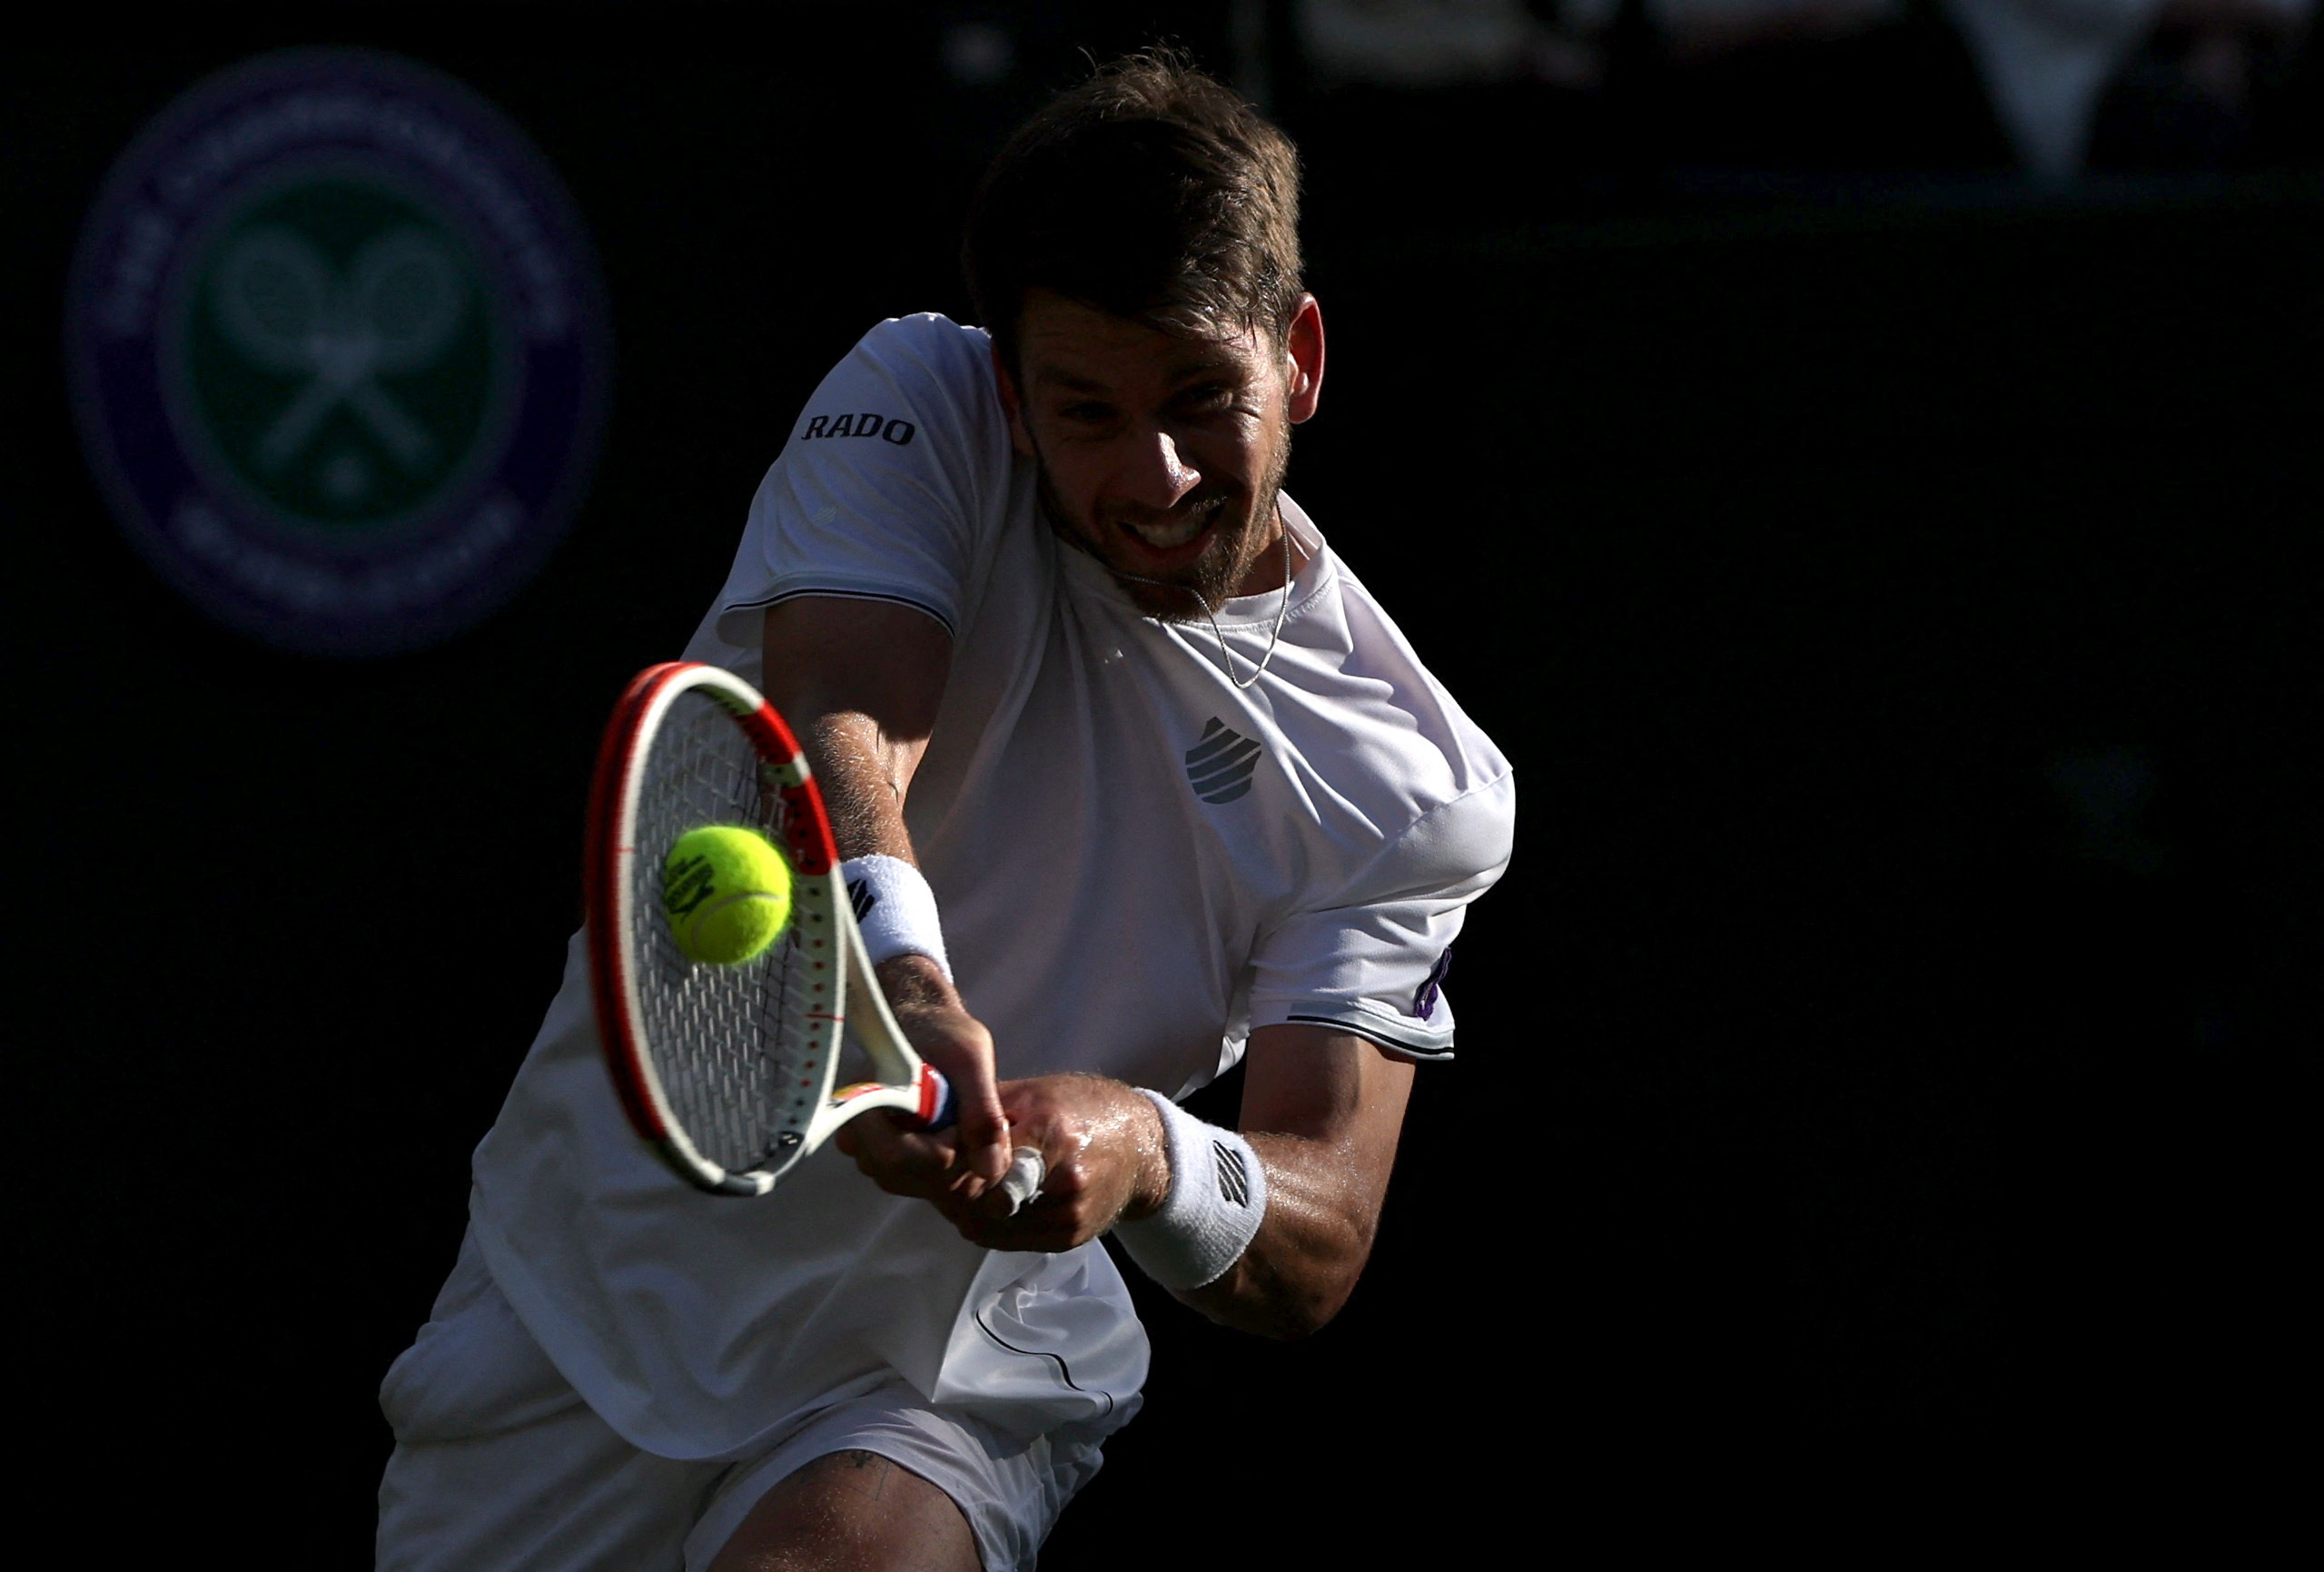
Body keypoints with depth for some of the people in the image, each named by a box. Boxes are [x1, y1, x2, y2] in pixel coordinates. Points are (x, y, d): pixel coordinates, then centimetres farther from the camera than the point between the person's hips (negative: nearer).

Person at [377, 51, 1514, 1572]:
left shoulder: (1416, 778, -9)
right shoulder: (914, 409, -9)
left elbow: (1319, 1252, -15)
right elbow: (835, 724, -29)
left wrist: (1148, 1157, -39)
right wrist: (894, 980, -51)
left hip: (955, 1366, -2)